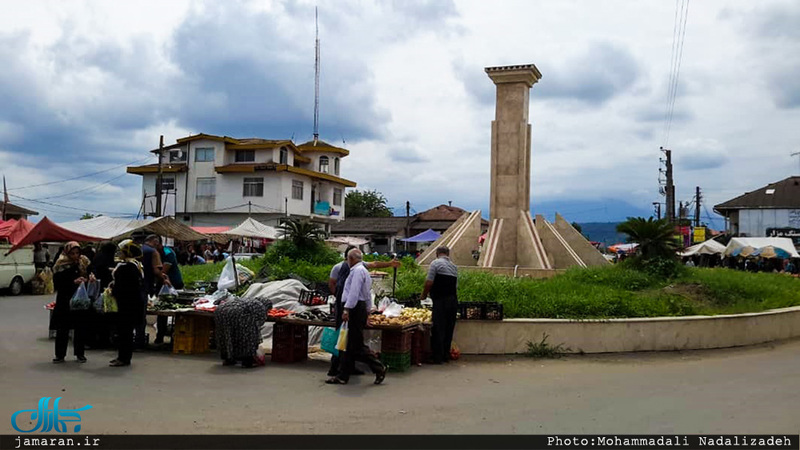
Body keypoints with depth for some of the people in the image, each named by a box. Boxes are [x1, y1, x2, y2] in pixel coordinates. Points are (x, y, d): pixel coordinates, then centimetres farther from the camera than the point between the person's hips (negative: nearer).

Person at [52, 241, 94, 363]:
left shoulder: (84, 263, 3)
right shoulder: (60, 266, -6)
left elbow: (90, 274, 9)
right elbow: (57, 283, -13)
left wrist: (91, 278, -14)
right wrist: (74, 282, -25)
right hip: (64, 302, -2)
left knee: (80, 328, 6)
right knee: (62, 328, 2)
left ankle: (79, 353, 16)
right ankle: (60, 354, 12)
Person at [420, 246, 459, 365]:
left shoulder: (435, 263, -3)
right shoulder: (454, 267, 18)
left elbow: (429, 282, -10)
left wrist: (424, 295, 5)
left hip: (441, 301, -7)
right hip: (453, 300, 7)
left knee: (438, 329, -2)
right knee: (448, 329, 13)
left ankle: (438, 357, 0)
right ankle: (446, 355, 19)